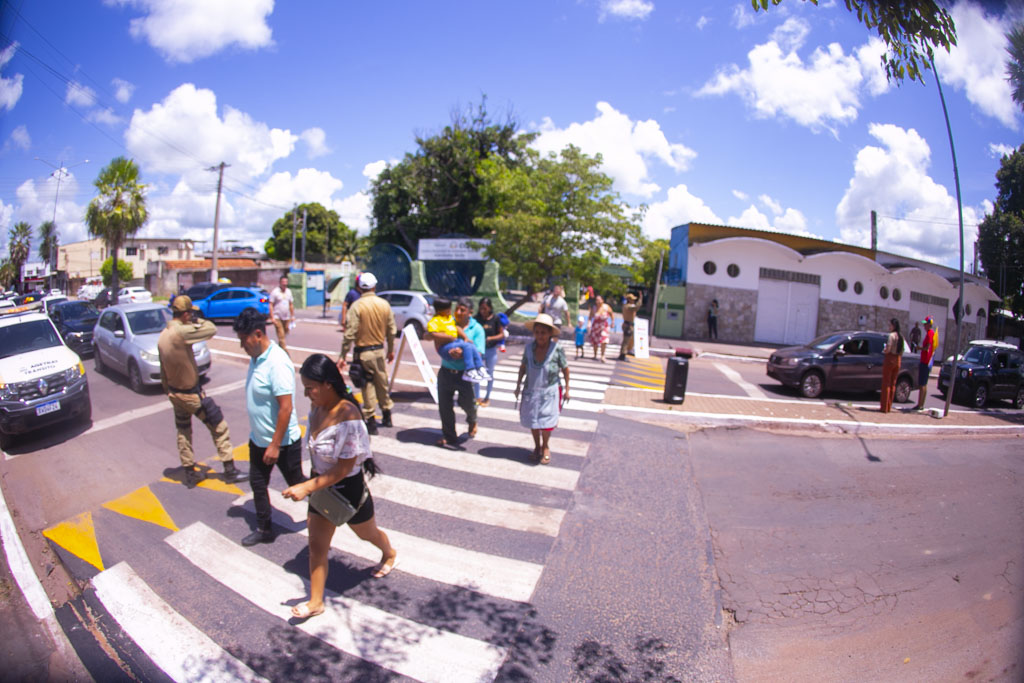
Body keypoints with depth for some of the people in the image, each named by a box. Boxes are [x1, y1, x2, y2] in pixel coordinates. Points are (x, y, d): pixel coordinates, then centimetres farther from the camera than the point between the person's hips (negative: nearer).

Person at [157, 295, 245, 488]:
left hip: (174, 393, 9)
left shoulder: (162, 336, 3)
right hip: (191, 394, -9)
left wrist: (168, 391, 19)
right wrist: (197, 320, -7)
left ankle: (190, 473, 29)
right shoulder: (180, 332, -26)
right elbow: (211, 330, -26)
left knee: (183, 432, 18)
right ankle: (229, 470, 12)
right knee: (219, 428, 5)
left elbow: (163, 371, 10)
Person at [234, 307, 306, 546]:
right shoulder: (256, 357, 2)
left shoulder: (277, 363, -27)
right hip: (258, 439, 9)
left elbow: (286, 407, -28)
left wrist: (275, 445, -25)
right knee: (257, 483, 17)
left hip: (283, 442, -9)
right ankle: (264, 529, 33)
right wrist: (263, 441, 19)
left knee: (296, 483, 10)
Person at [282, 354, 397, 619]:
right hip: (321, 485, 6)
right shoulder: (317, 408, -9)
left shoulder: (347, 417, -33)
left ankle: (389, 554, 54)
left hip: (348, 489, -6)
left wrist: (306, 488, -28)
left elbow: (343, 469, -28)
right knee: (316, 545, 12)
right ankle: (315, 602, 28)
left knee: (367, 533, 22)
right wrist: (311, 485, 16)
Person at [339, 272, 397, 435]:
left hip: (363, 352, -4)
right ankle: (387, 417, 30)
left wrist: (343, 356, -11)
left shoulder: (356, 306, -14)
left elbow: (350, 333, -16)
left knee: (367, 386, 2)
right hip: (380, 350, 5)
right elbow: (391, 330, 7)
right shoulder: (384, 304, 0)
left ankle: (370, 421, 6)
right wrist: (391, 350, 19)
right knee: (382, 383, 17)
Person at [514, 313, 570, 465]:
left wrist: (566, 389, 0)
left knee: (545, 423, 3)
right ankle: (537, 446, 34)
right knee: (532, 421, 12)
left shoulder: (557, 349, -15)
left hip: (549, 392, -3)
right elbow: (523, 367, 5)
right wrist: (518, 386, 7)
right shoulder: (529, 347, -7)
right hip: (531, 391, 3)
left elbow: (565, 369, -4)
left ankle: (545, 447, 29)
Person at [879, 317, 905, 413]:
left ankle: (885, 407, -2)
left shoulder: (891, 335, -14)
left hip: (889, 359, -7)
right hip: (897, 360, 7)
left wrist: (883, 351, -1)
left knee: (886, 383, -2)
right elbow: (901, 352, 12)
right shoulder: (901, 337, 9)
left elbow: (888, 349, -20)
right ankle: (889, 407, 16)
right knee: (893, 383, 11)